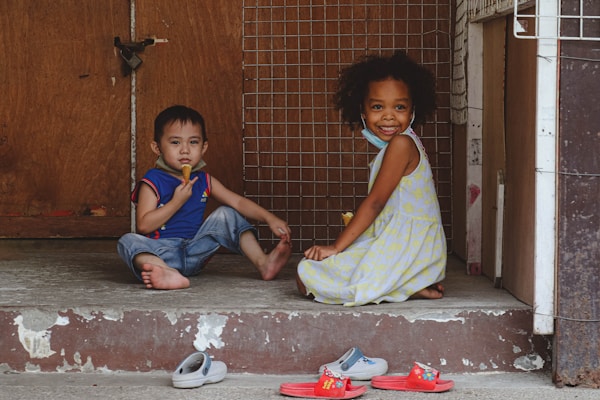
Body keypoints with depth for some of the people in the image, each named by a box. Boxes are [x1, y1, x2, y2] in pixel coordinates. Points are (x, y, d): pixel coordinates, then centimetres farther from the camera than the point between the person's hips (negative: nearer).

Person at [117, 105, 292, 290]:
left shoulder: (204, 181, 9)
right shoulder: (153, 181, -7)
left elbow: (238, 202, 4)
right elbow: (143, 226, -16)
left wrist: (270, 218, -10)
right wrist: (177, 202, -20)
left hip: (195, 253, 5)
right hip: (162, 253, -5)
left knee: (226, 215, 0)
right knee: (129, 241, -33)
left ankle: (263, 263, -12)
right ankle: (169, 273, -60)